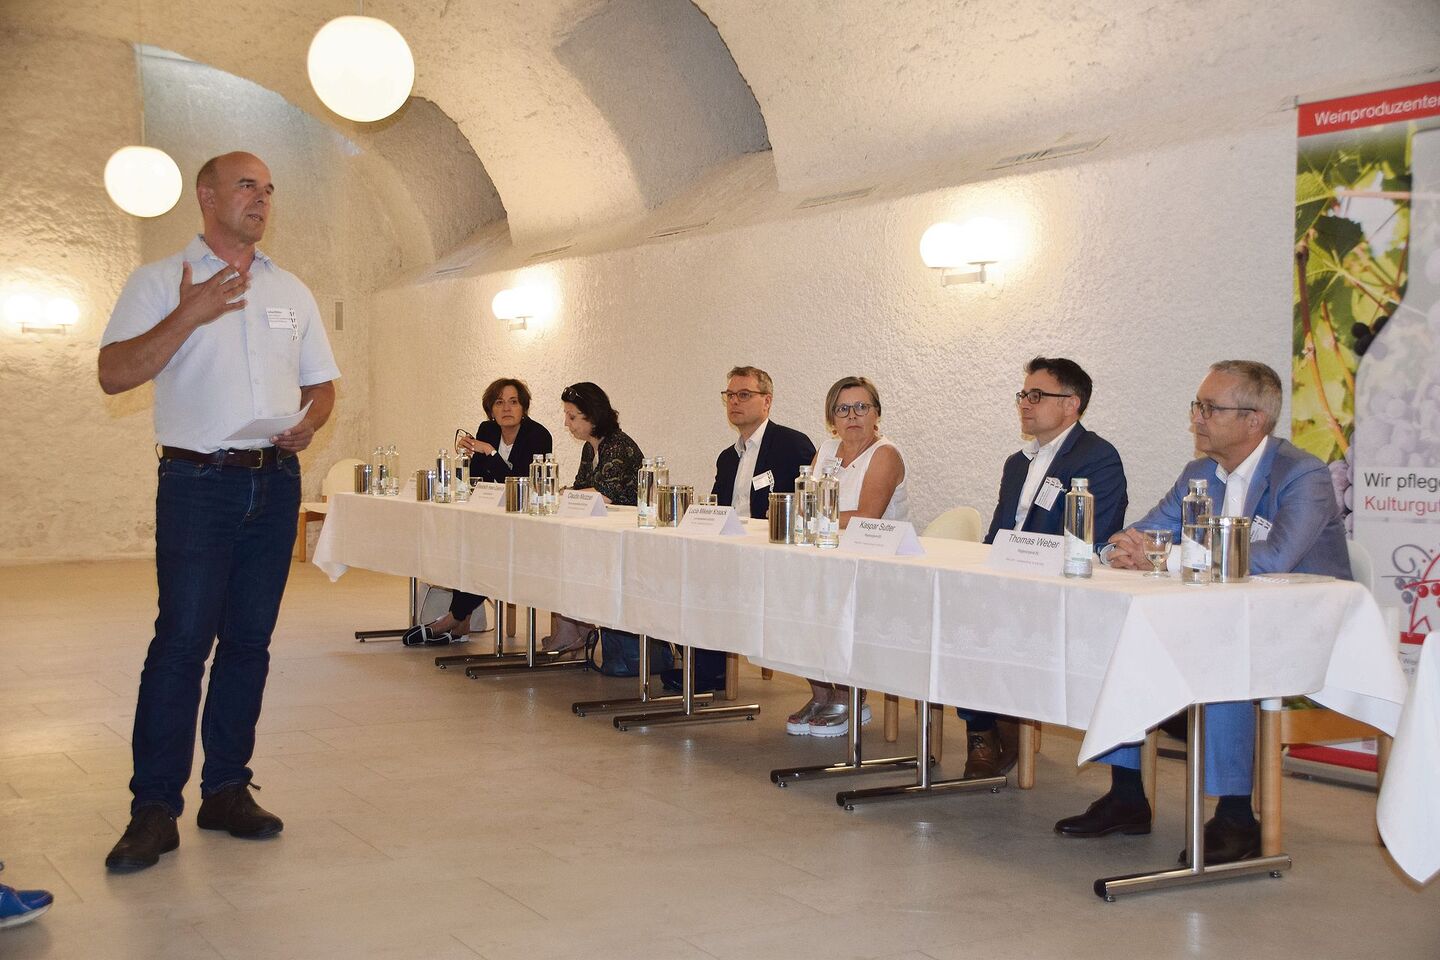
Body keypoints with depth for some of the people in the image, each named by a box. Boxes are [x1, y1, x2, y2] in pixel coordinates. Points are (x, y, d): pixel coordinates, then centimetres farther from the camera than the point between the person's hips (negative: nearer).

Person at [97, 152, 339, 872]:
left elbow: (321, 383, 20)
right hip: (199, 481, -4)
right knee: (181, 640, -10)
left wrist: (309, 421, -2)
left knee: (249, 642, 6)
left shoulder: (291, 292, 17)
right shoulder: (160, 283, 3)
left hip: (276, 482, 4)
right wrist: (189, 315, -16)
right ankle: (154, 807, -4)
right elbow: (114, 375, -7)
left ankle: (227, 790, 14)